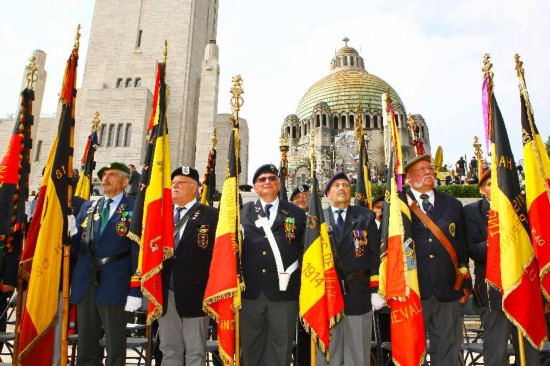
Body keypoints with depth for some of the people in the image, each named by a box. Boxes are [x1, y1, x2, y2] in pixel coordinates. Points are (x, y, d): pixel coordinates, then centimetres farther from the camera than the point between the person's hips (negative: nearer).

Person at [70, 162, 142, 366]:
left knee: (115, 345, 7)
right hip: (85, 284, 5)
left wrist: (135, 291, -12)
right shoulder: (88, 207, 13)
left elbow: (138, 253, -8)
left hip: (114, 286, -5)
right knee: (86, 342, 16)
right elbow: (76, 243, 14)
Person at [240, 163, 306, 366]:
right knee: (250, 345, 15)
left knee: (281, 347, 10)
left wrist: (294, 273, -3)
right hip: (250, 290, 1)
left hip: (283, 290, -1)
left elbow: (305, 249, 5)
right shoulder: (243, 212, 7)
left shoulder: (297, 213, 6)